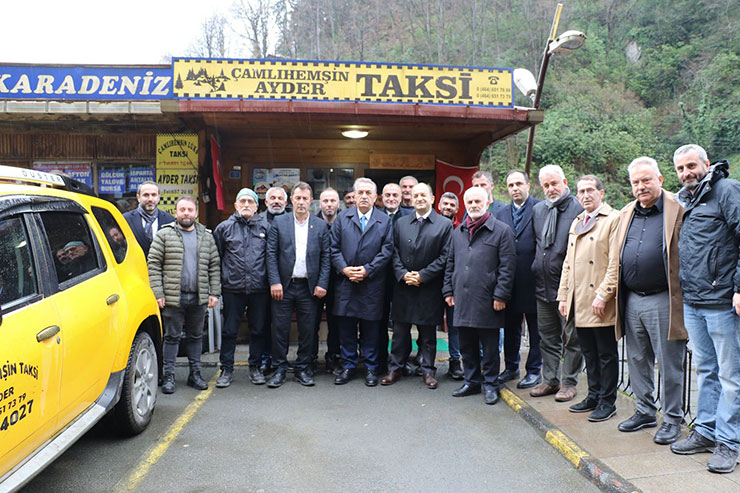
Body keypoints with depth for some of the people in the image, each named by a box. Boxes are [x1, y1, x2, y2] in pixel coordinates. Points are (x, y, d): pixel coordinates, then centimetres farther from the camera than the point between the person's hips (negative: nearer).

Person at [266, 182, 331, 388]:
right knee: (280, 329, 4)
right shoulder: (279, 222, 4)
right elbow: (271, 254, 0)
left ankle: (302, 369, 21)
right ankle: (280, 369, 18)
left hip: (309, 287, 1)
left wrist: (322, 284, -3)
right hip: (284, 286, -1)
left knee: (307, 330, 6)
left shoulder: (321, 226, 6)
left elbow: (326, 257, 5)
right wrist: (274, 282, -8)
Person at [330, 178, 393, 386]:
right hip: (345, 282, 1)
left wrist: (367, 270, -11)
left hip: (372, 284, -1)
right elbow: (334, 248, 5)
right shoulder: (342, 218, 9)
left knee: (371, 327, 5)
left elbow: (387, 251, -1)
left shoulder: (385, 221, 5)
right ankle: (348, 366, 20)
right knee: (346, 326, 7)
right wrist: (344, 268, -9)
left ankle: (371, 368, 18)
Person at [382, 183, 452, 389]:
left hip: (429, 287, -2)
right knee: (400, 330, 9)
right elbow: (394, 253, 6)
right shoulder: (400, 223, 9)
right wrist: (402, 274, -9)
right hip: (403, 286, 3)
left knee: (428, 332, 8)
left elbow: (444, 256, -6)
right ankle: (396, 368, 22)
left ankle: (428, 370, 20)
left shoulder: (445, 225, -1)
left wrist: (422, 276, -13)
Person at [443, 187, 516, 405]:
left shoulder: (502, 231, -3)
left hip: (487, 301, -5)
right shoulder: (458, 232, 15)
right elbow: (450, 263, 19)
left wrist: (500, 296, -11)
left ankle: (490, 385, 18)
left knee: (489, 346, 4)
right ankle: (472, 382, 27)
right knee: (467, 345, 14)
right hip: (462, 300, 5)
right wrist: (448, 290, 12)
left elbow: (507, 266, -7)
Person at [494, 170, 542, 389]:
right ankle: (511, 367, 30)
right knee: (510, 327, 15)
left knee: (535, 328, 8)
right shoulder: (501, 214, 11)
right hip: (510, 281, 5)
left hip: (532, 279, -5)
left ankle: (534, 370, 21)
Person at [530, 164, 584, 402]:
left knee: (571, 338, 6)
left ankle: (569, 382, 19)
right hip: (543, 285, 6)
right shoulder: (537, 210, 9)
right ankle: (550, 380, 27)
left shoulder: (578, 209, -9)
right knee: (547, 337, 15)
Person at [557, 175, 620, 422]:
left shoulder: (613, 219, -5)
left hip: (600, 303, -7)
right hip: (579, 303, 7)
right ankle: (594, 396, 27)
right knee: (589, 353, 15)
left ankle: (607, 402, 15)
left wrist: (603, 295, -17)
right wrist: (563, 296, 14)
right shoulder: (576, 223, 18)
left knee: (606, 354, 4)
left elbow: (615, 262, -13)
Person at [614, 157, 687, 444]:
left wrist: (685, 298, -12)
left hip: (663, 301, -6)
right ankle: (645, 412, 32)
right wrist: (614, 296, 13)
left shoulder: (677, 211, -6)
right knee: (637, 361, 16)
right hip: (631, 300, 6)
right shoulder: (626, 215, 12)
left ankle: (672, 419, 20)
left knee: (669, 364, 5)